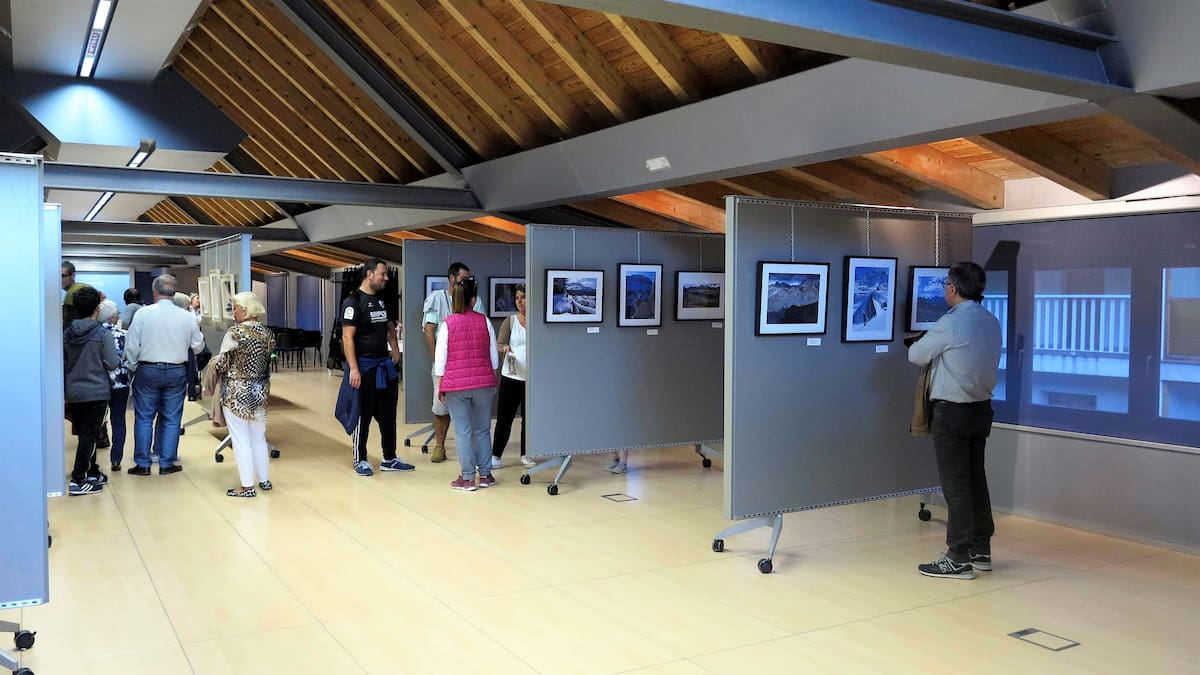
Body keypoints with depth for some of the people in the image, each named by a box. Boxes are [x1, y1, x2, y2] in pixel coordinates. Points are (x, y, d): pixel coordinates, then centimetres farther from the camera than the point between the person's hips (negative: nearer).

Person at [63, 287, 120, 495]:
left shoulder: (67, 334, 5)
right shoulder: (102, 334, -12)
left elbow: (62, 365, 12)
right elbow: (112, 364, -12)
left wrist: (65, 392, 21)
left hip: (73, 393, 6)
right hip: (96, 393, -6)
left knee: (85, 435, 17)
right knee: (88, 436, -3)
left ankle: (92, 474, 27)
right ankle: (77, 481, -6)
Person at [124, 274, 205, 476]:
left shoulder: (143, 313, -9)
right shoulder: (186, 317, -4)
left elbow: (131, 346, -6)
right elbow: (198, 347, 5)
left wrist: (133, 368, 10)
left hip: (148, 370, -1)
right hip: (177, 372, 1)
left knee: (144, 419, 9)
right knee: (171, 420, 10)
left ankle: (143, 464, 13)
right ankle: (167, 463, 14)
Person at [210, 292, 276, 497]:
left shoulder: (234, 333, -15)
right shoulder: (267, 333, 2)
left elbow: (222, 364, -11)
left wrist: (214, 363, 10)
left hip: (236, 392, -6)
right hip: (260, 391, 6)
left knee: (241, 440, 1)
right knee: (259, 438, 16)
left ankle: (247, 485, 5)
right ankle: (265, 480, 24)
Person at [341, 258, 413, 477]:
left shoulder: (381, 300, 12)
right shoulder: (353, 301, -12)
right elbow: (347, 337, -17)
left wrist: (395, 347, 10)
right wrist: (353, 369, -23)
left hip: (385, 365, 8)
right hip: (364, 366, -8)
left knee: (388, 414, 12)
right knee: (363, 416, 3)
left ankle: (389, 459, 21)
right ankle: (360, 460, 15)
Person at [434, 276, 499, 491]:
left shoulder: (448, 324, -6)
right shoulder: (484, 322, 0)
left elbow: (440, 358, -4)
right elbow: (493, 357, 5)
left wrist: (438, 386, 5)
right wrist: (492, 381, 18)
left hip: (456, 385, -2)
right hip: (483, 382, 2)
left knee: (463, 432, 3)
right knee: (482, 430, 12)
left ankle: (467, 478, 7)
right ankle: (485, 475, 17)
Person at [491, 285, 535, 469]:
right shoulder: (510, 321, 2)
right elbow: (499, 345, -4)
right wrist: (504, 348, -26)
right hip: (510, 377, 0)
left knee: (528, 418, 10)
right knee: (504, 418, 2)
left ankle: (525, 455, 24)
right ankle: (495, 456, 10)